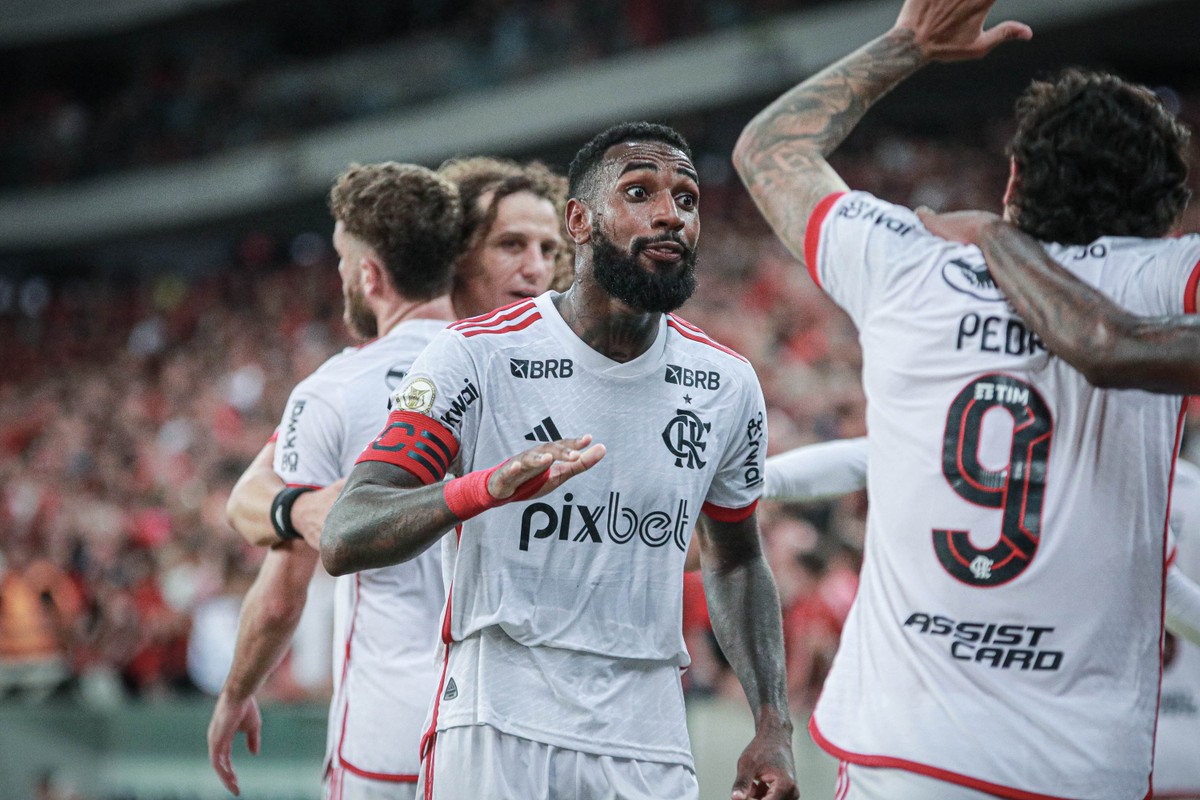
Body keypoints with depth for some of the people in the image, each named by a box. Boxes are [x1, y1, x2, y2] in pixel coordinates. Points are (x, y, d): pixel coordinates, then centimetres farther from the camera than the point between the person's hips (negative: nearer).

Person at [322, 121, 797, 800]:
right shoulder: (479, 356, -9)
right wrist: (487, 488, -33)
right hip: (497, 736, -4)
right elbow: (342, 541, -16)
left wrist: (773, 726, 9)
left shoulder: (727, 386, 6)